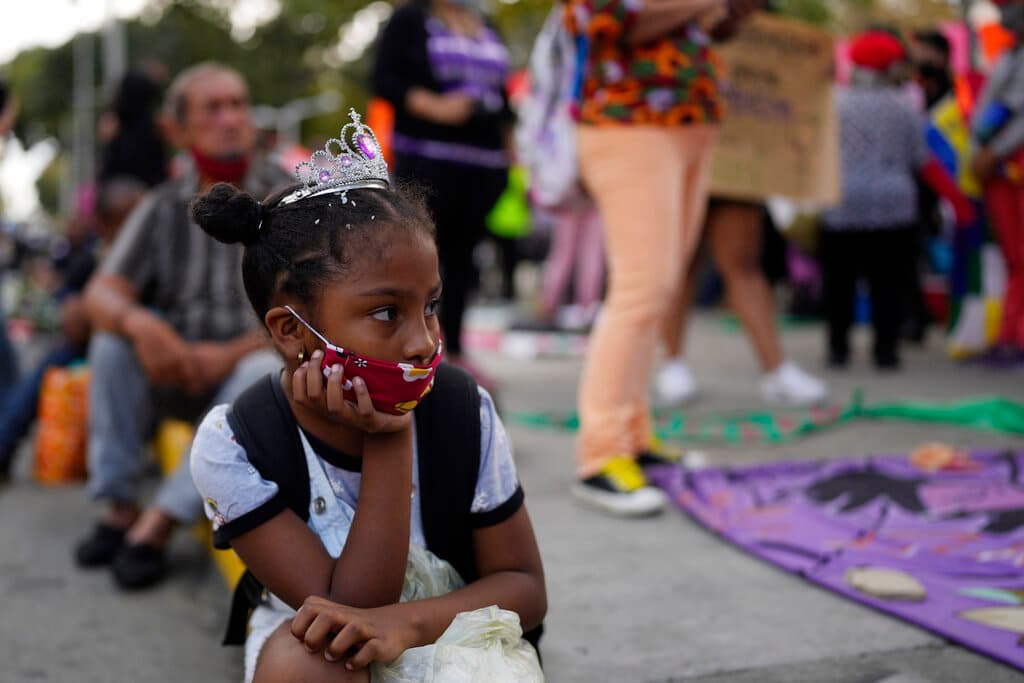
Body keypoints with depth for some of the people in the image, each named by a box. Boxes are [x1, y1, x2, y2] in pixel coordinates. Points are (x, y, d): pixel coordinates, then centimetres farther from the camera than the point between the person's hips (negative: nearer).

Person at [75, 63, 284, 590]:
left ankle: (157, 526, -29)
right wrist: (138, 322, -29)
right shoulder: (162, 209, 4)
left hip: (252, 364, -3)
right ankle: (120, 508, -17)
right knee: (113, 341, -22)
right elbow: (100, 294, -6)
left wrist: (231, 354, -22)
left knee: (265, 370, -35)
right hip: (174, 373, 3)